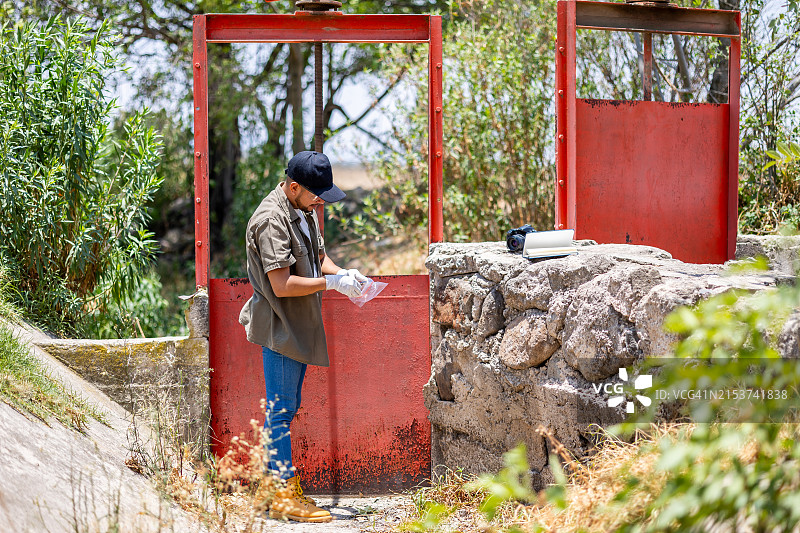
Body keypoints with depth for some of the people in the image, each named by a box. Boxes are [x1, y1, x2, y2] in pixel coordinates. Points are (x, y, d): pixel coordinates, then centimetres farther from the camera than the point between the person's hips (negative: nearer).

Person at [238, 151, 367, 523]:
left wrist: (340, 272, 3)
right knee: (280, 411, -5)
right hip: (280, 329, -10)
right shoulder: (272, 220, -19)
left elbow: (318, 256, 23)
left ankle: (285, 491, 21)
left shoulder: (305, 212, 11)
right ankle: (284, 496, -2)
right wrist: (331, 282, -20)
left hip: (300, 328, 10)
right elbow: (283, 284, -24)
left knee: (286, 409, 14)